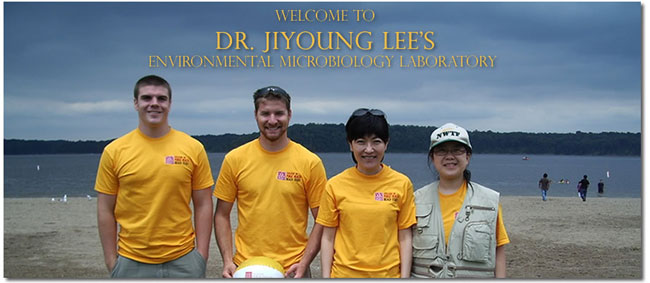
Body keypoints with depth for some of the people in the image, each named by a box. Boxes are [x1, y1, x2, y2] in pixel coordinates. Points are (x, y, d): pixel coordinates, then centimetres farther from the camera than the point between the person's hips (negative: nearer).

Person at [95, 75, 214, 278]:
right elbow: (105, 210, 3)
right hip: (131, 263, 0)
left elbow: (203, 205, 2)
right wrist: (111, 260, 0)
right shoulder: (114, 151, 0)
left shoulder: (193, 148, 0)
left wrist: (202, 255, -2)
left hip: (182, 261, 0)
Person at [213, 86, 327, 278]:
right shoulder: (235, 159, 0)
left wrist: (304, 263, -10)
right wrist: (227, 261, -5)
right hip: (245, 268, 1)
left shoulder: (310, 163, -4)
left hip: (292, 269, -1)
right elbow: (222, 215, 5)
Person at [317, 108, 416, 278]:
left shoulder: (402, 184, -1)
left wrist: (405, 277, -2)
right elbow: (327, 238, 3)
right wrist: (326, 277, -2)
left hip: (389, 274, 0)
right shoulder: (335, 185, -1)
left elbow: (405, 238, 2)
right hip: (344, 273, 0)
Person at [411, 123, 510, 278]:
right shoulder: (418, 199, 4)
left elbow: (498, 250, 1)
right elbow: (407, 248, 7)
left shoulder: (490, 200, 1)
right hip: (423, 274, 1)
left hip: (475, 275, -1)